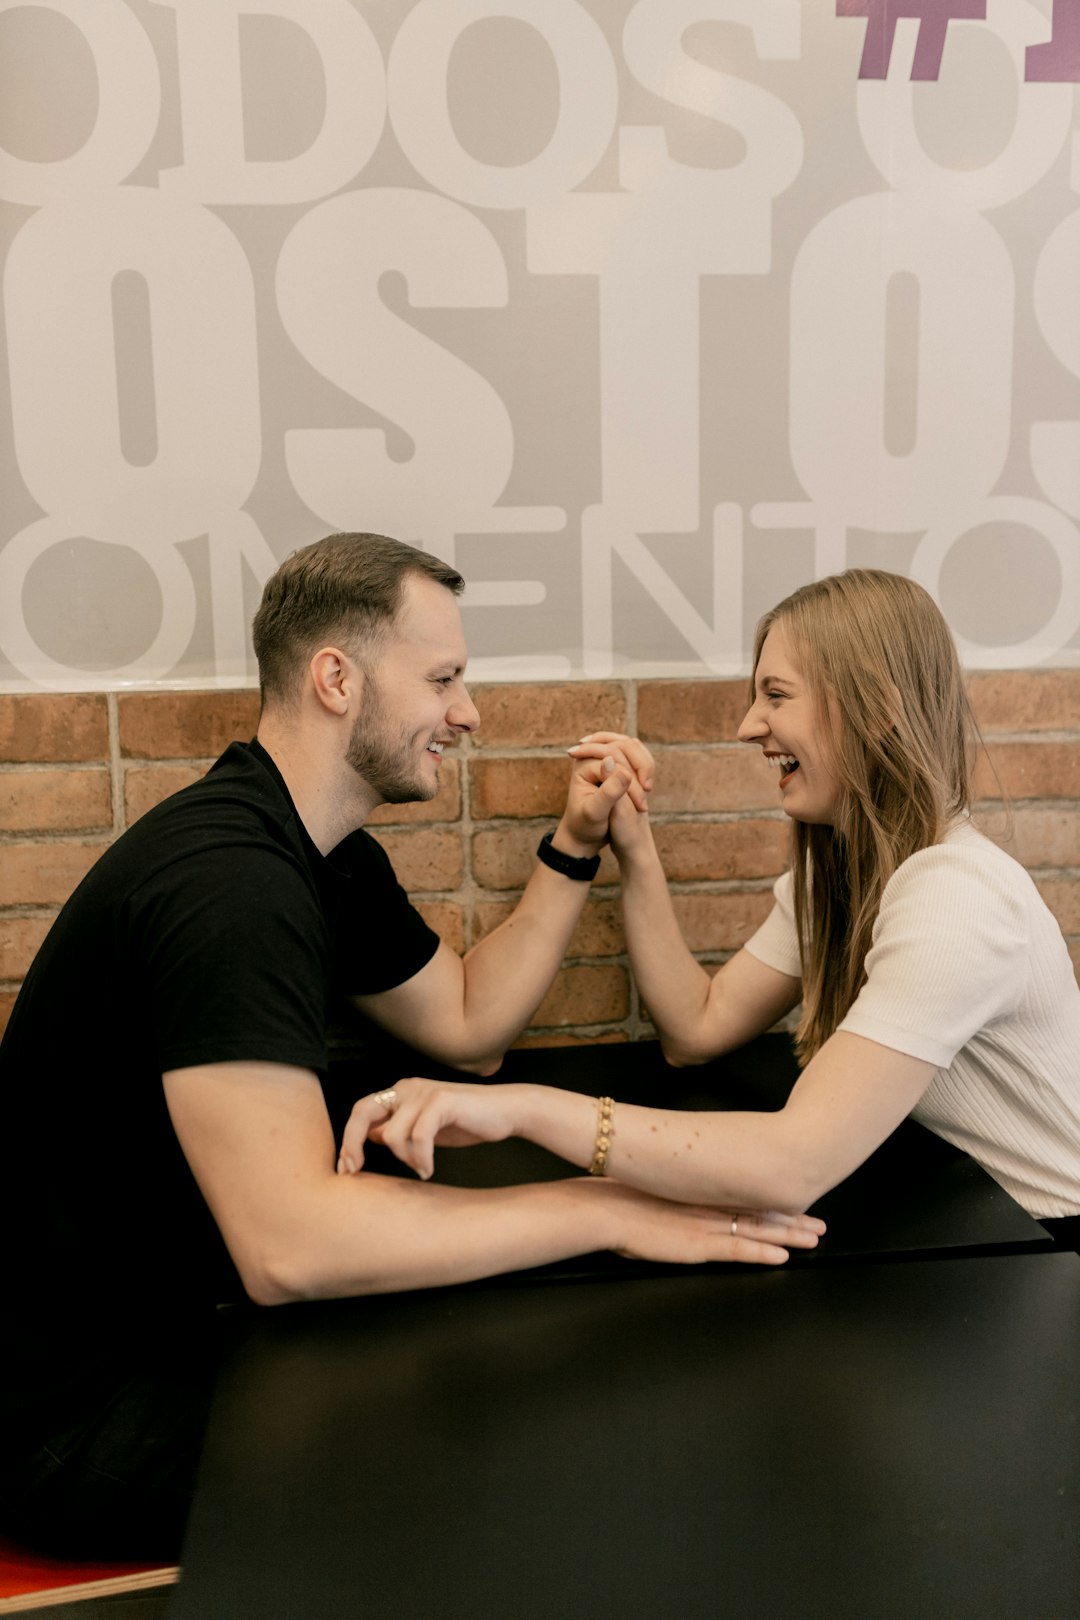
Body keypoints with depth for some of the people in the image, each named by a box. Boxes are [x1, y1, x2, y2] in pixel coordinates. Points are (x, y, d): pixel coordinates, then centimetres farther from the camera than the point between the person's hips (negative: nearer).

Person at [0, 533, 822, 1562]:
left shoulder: (328, 858, 4)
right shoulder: (226, 881, -30)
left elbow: (469, 1025, 10)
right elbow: (289, 1245, -37)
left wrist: (574, 849, 0)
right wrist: (610, 1211, -31)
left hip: (188, 1312, 9)